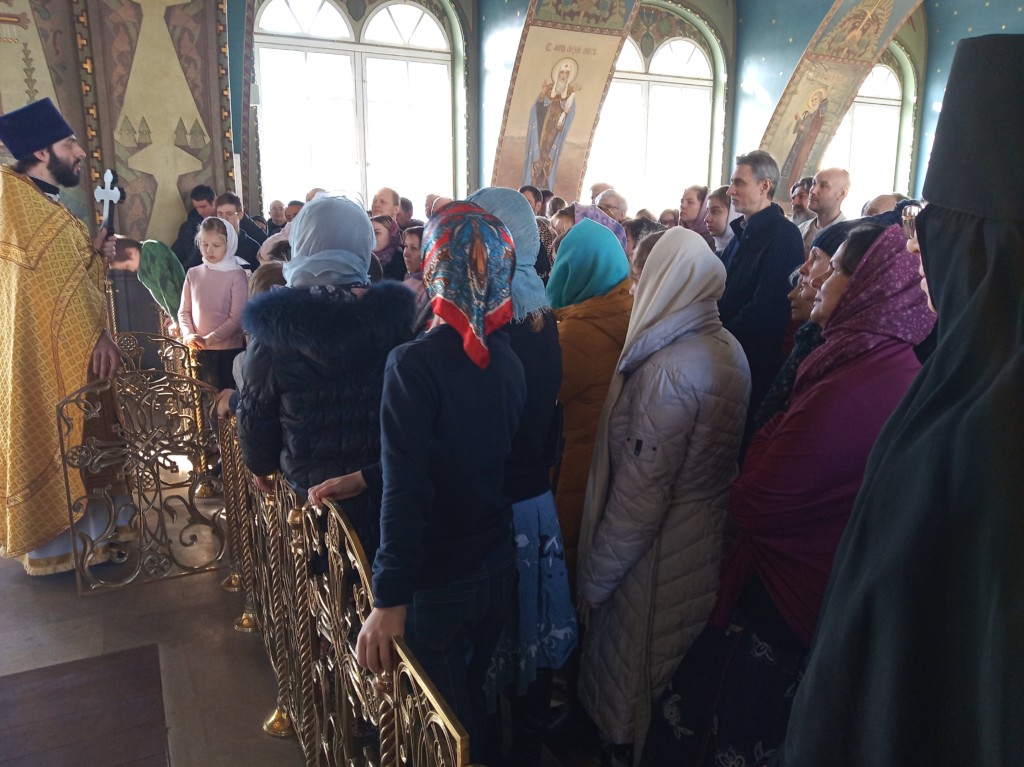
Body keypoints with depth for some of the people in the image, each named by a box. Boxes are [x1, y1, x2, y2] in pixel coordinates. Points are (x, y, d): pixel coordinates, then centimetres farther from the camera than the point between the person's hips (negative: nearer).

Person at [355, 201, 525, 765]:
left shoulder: (414, 363, -23)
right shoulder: (510, 358, -3)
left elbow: (405, 488, -29)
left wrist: (388, 599, -26)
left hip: (438, 579, -5)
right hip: (499, 567, 5)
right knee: (479, 703, 28)